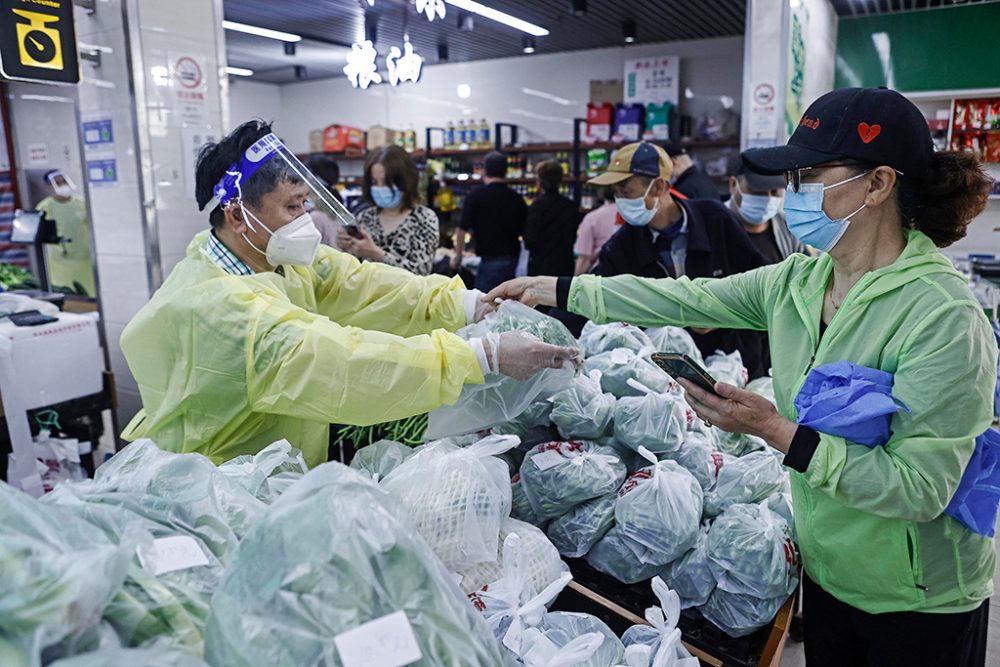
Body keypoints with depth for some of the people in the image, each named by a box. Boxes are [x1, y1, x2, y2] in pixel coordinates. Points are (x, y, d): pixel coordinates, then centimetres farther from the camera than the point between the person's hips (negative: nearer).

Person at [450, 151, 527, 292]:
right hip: (512, 258, 6)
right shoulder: (517, 198, 5)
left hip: (490, 260, -6)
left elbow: (462, 229, -6)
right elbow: (524, 231, 12)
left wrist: (458, 255, 7)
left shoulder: (476, 195, -8)